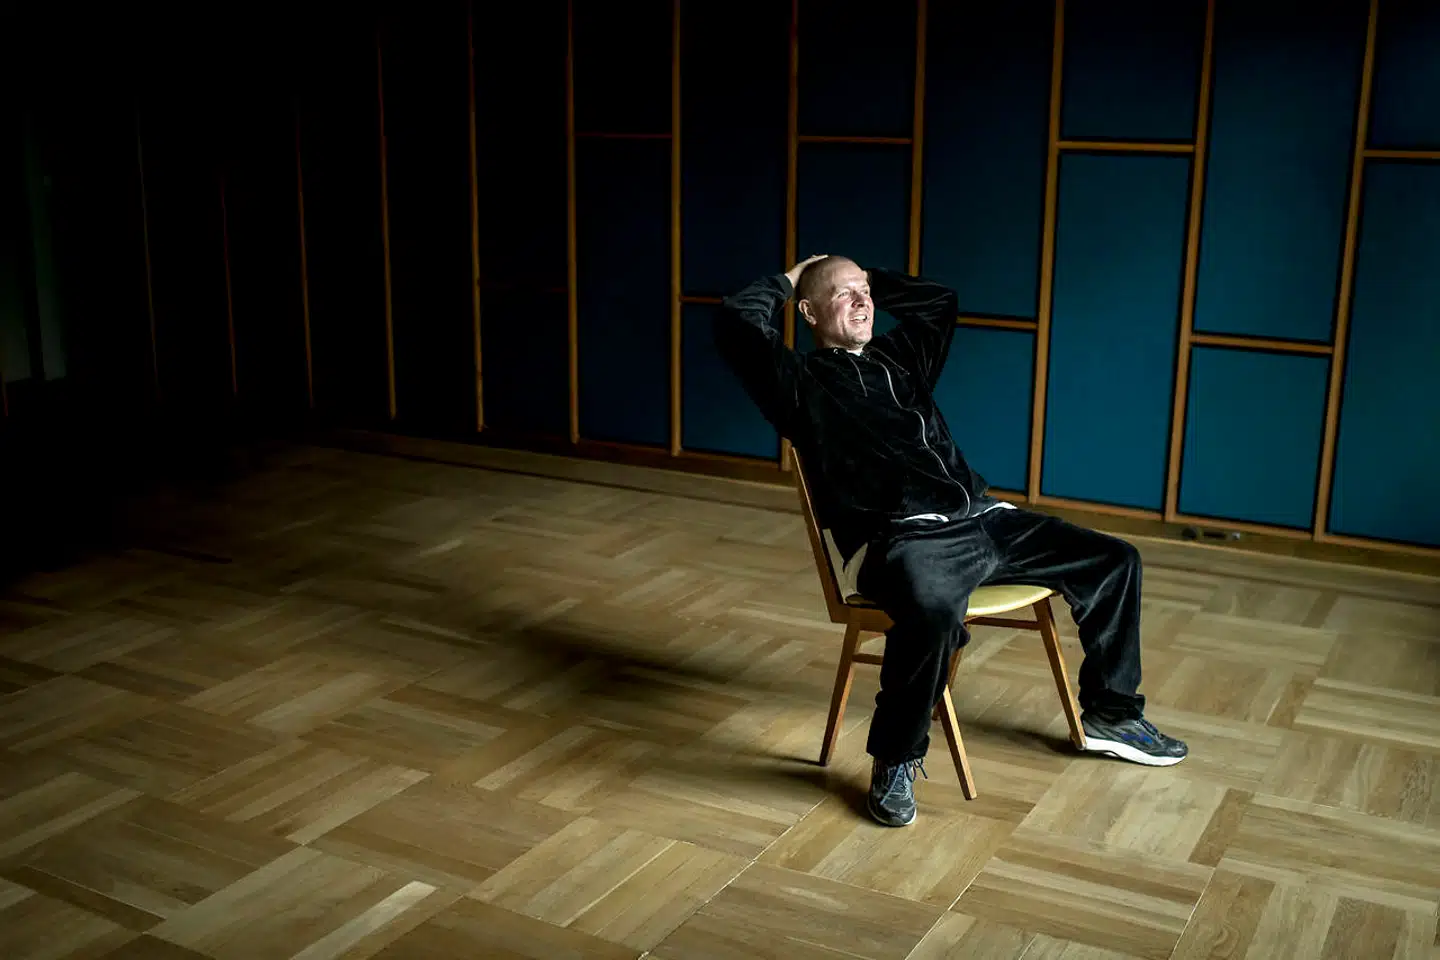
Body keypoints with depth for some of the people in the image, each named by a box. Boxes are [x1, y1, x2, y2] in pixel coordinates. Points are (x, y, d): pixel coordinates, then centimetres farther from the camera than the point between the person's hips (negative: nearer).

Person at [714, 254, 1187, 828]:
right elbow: (735, 322, -9)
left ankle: (1111, 715, 27)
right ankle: (894, 761, -18)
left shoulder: (898, 356, 25)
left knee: (1114, 561, 8)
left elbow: (942, 301, 41)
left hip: (985, 519, 8)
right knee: (933, 612, -42)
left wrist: (871, 280, 32)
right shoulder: (803, 382, 5)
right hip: (907, 539, -8)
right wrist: (788, 281, 10)